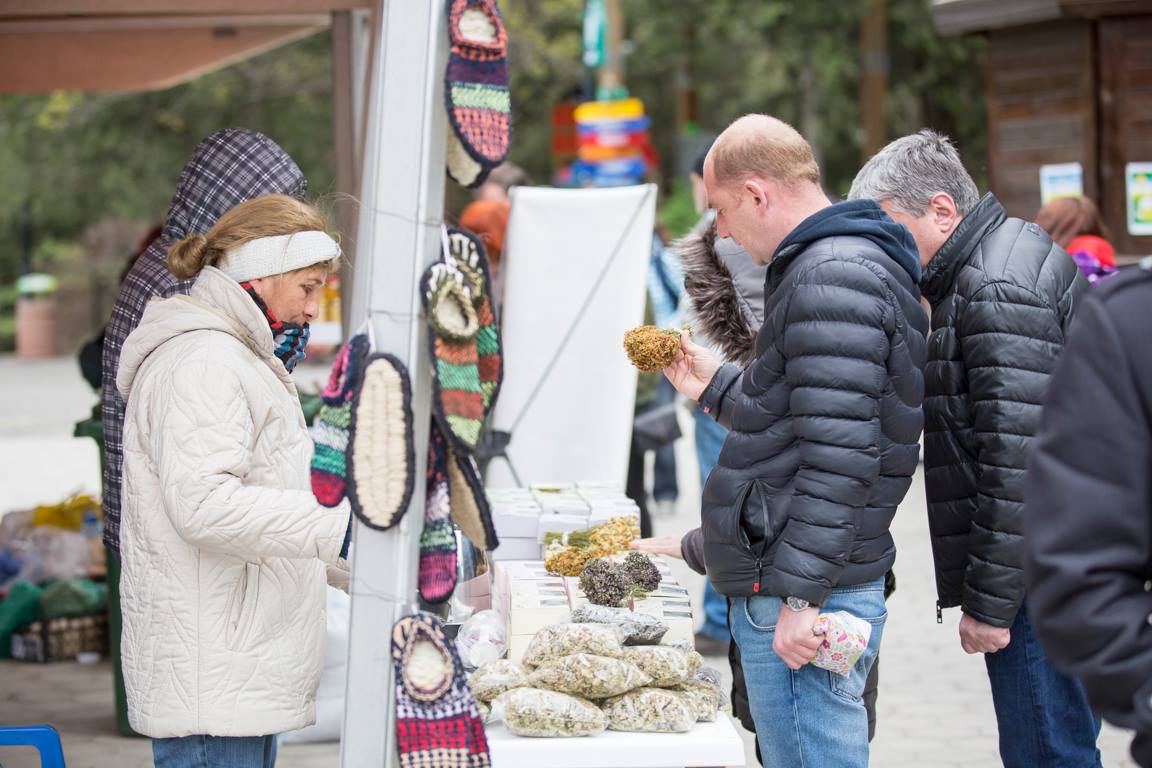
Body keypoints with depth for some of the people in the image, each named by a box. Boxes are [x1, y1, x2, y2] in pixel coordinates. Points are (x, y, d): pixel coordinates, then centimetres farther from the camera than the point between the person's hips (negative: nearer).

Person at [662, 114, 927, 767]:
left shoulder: (833, 279, -17)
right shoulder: (850, 266, 17)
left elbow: (841, 458, -23)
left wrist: (799, 597, -23)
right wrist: (717, 387, 28)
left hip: (801, 597, -11)